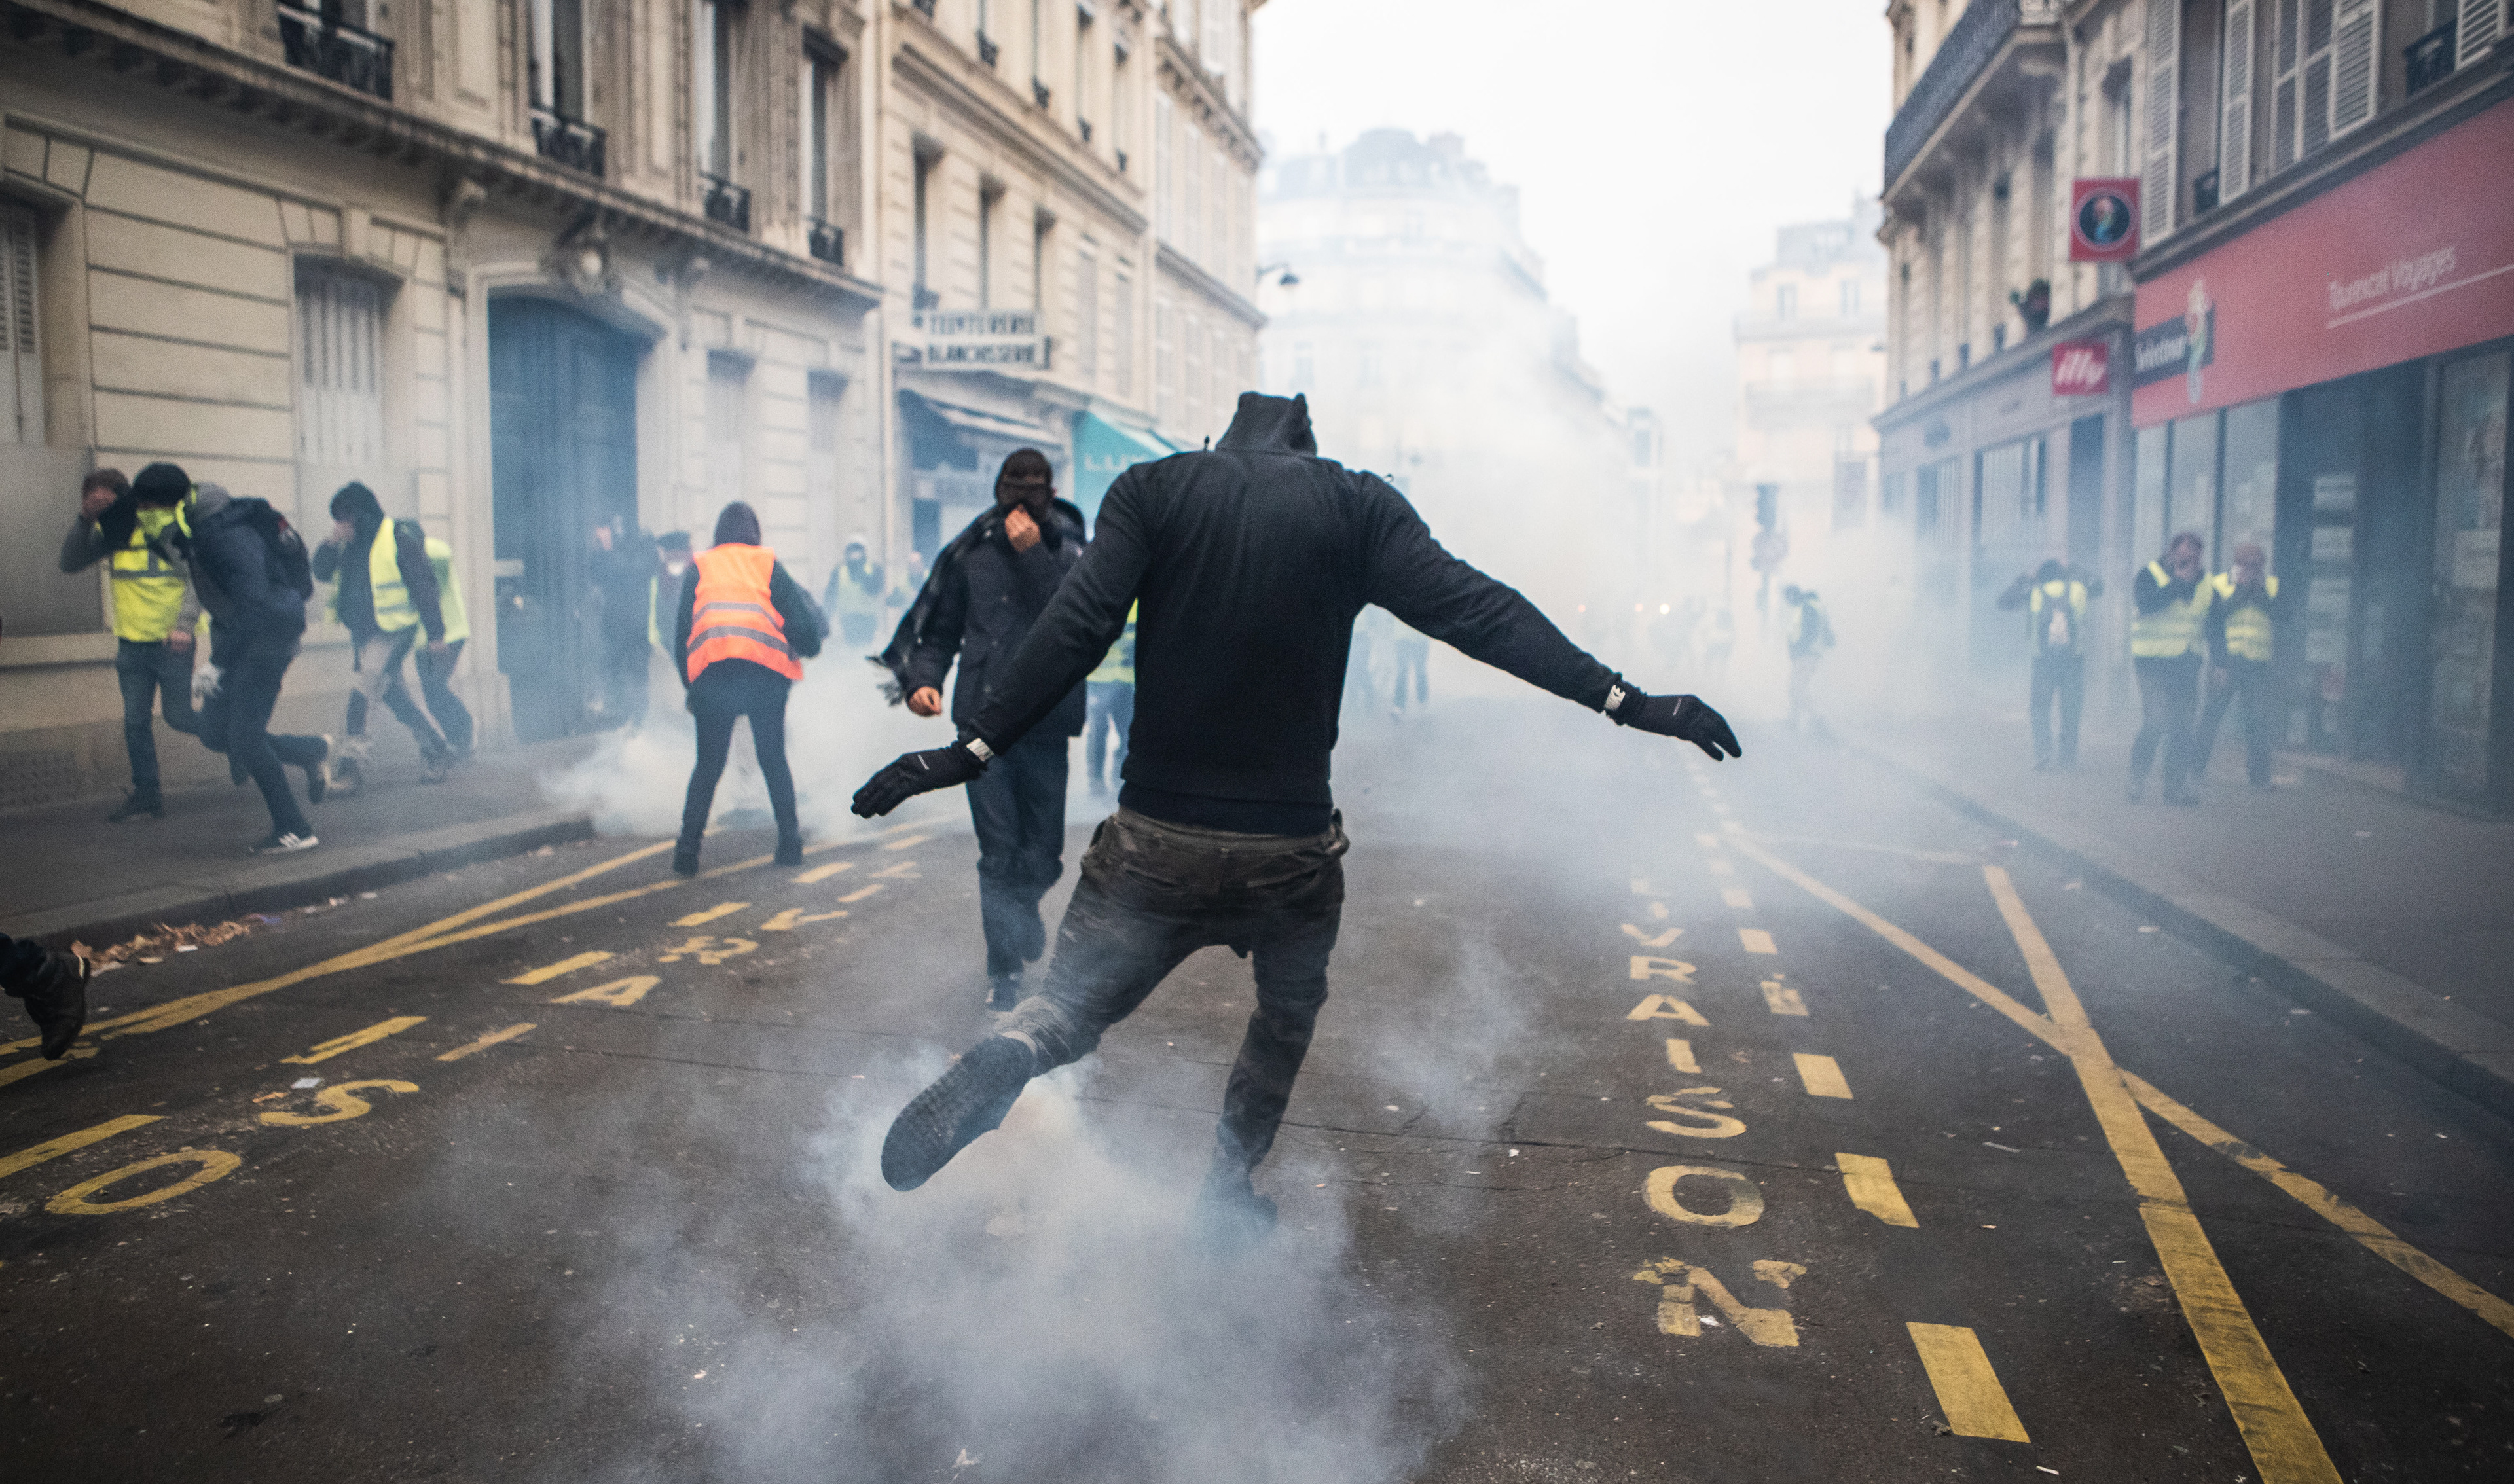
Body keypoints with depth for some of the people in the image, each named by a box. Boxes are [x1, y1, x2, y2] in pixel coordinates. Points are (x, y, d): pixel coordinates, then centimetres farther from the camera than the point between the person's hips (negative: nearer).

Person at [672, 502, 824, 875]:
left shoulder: (699, 567, 18)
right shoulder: (768, 563, 15)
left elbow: (681, 626, 15)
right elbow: (798, 613, 9)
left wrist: (688, 683, 19)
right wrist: (806, 648, 27)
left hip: (711, 669, 0)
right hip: (767, 669, 0)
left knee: (708, 764, 7)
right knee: (774, 759, 11)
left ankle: (688, 847, -2)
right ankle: (790, 841, 9)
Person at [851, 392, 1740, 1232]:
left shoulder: (1152, 491, 0)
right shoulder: (1357, 505, 0)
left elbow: (1075, 630, -11)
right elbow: (1475, 609, -7)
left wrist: (975, 748, -10)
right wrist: (1624, 699, -6)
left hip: (1156, 842, 0)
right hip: (1291, 851, 0)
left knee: (1075, 1004, 15)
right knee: (1289, 1009, 28)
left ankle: (1010, 1057, -20)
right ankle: (1227, 1193, 31)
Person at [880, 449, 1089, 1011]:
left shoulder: (1071, 552, 0)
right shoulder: (972, 552, 5)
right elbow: (938, 629, 13)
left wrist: (1035, 556, -19)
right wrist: (922, 678, -4)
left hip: (1046, 727, 0)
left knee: (1044, 856, 7)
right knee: (997, 853, -1)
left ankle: (1024, 904, 42)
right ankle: (1003, 969, 11)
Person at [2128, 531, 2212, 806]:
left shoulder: (2205, 582, 11)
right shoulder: (2149, 574, -4)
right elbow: (2146, 605, -24)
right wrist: (2179, 581, -18)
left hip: (2187, 665, 5)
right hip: (2153, 663, -5)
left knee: (2182, 727, 3)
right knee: (2155, 722, -14)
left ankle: (2175, 785, 8)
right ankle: (2137, 777, 3)